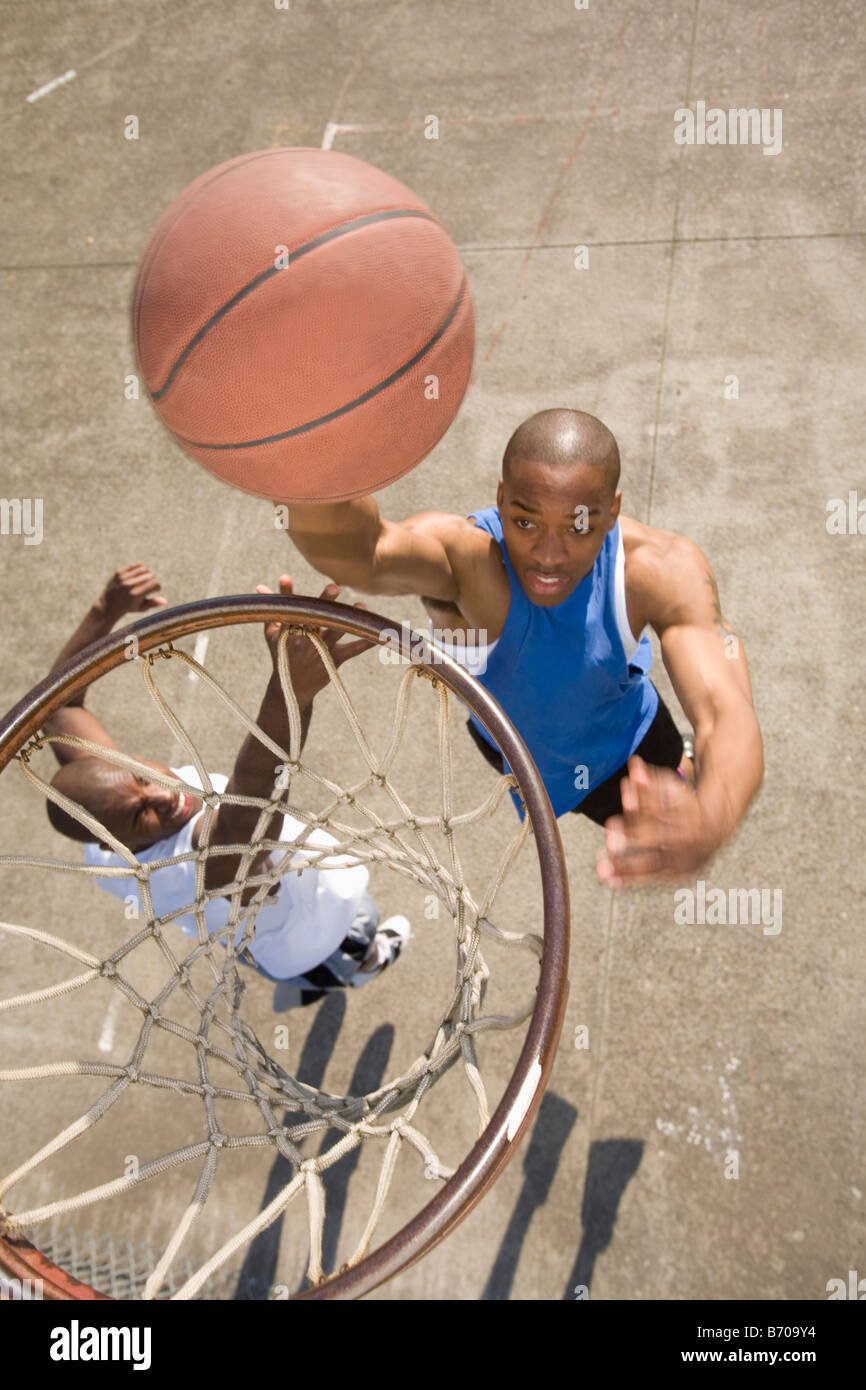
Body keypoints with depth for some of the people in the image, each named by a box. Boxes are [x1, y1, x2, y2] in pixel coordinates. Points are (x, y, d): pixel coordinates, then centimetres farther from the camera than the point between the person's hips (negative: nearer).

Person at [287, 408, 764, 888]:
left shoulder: (662, 568, -37)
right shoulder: (463, 553, -43)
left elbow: (728, 714, -49)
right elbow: (349, 550, -66)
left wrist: (710, 815, -73)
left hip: (623, 745, 0)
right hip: (505, 739, 0)